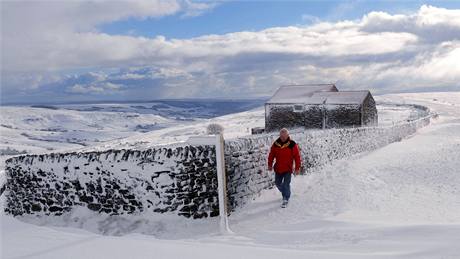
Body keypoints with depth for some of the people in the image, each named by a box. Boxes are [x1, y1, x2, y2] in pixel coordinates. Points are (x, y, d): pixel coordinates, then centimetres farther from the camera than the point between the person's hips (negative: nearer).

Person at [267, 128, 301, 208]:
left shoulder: (292, 144, -13)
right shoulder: (276, 144, -3)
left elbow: (297, 157, -8)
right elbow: (271, 155, 8)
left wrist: (297, 168, -8)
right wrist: (270, 165, 9)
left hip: (288, 169, -4)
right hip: (278, 168, 4)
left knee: (286, 184, -5)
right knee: (278, 183, 15)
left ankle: (286, 199, 12)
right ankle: (285, 193, 41)